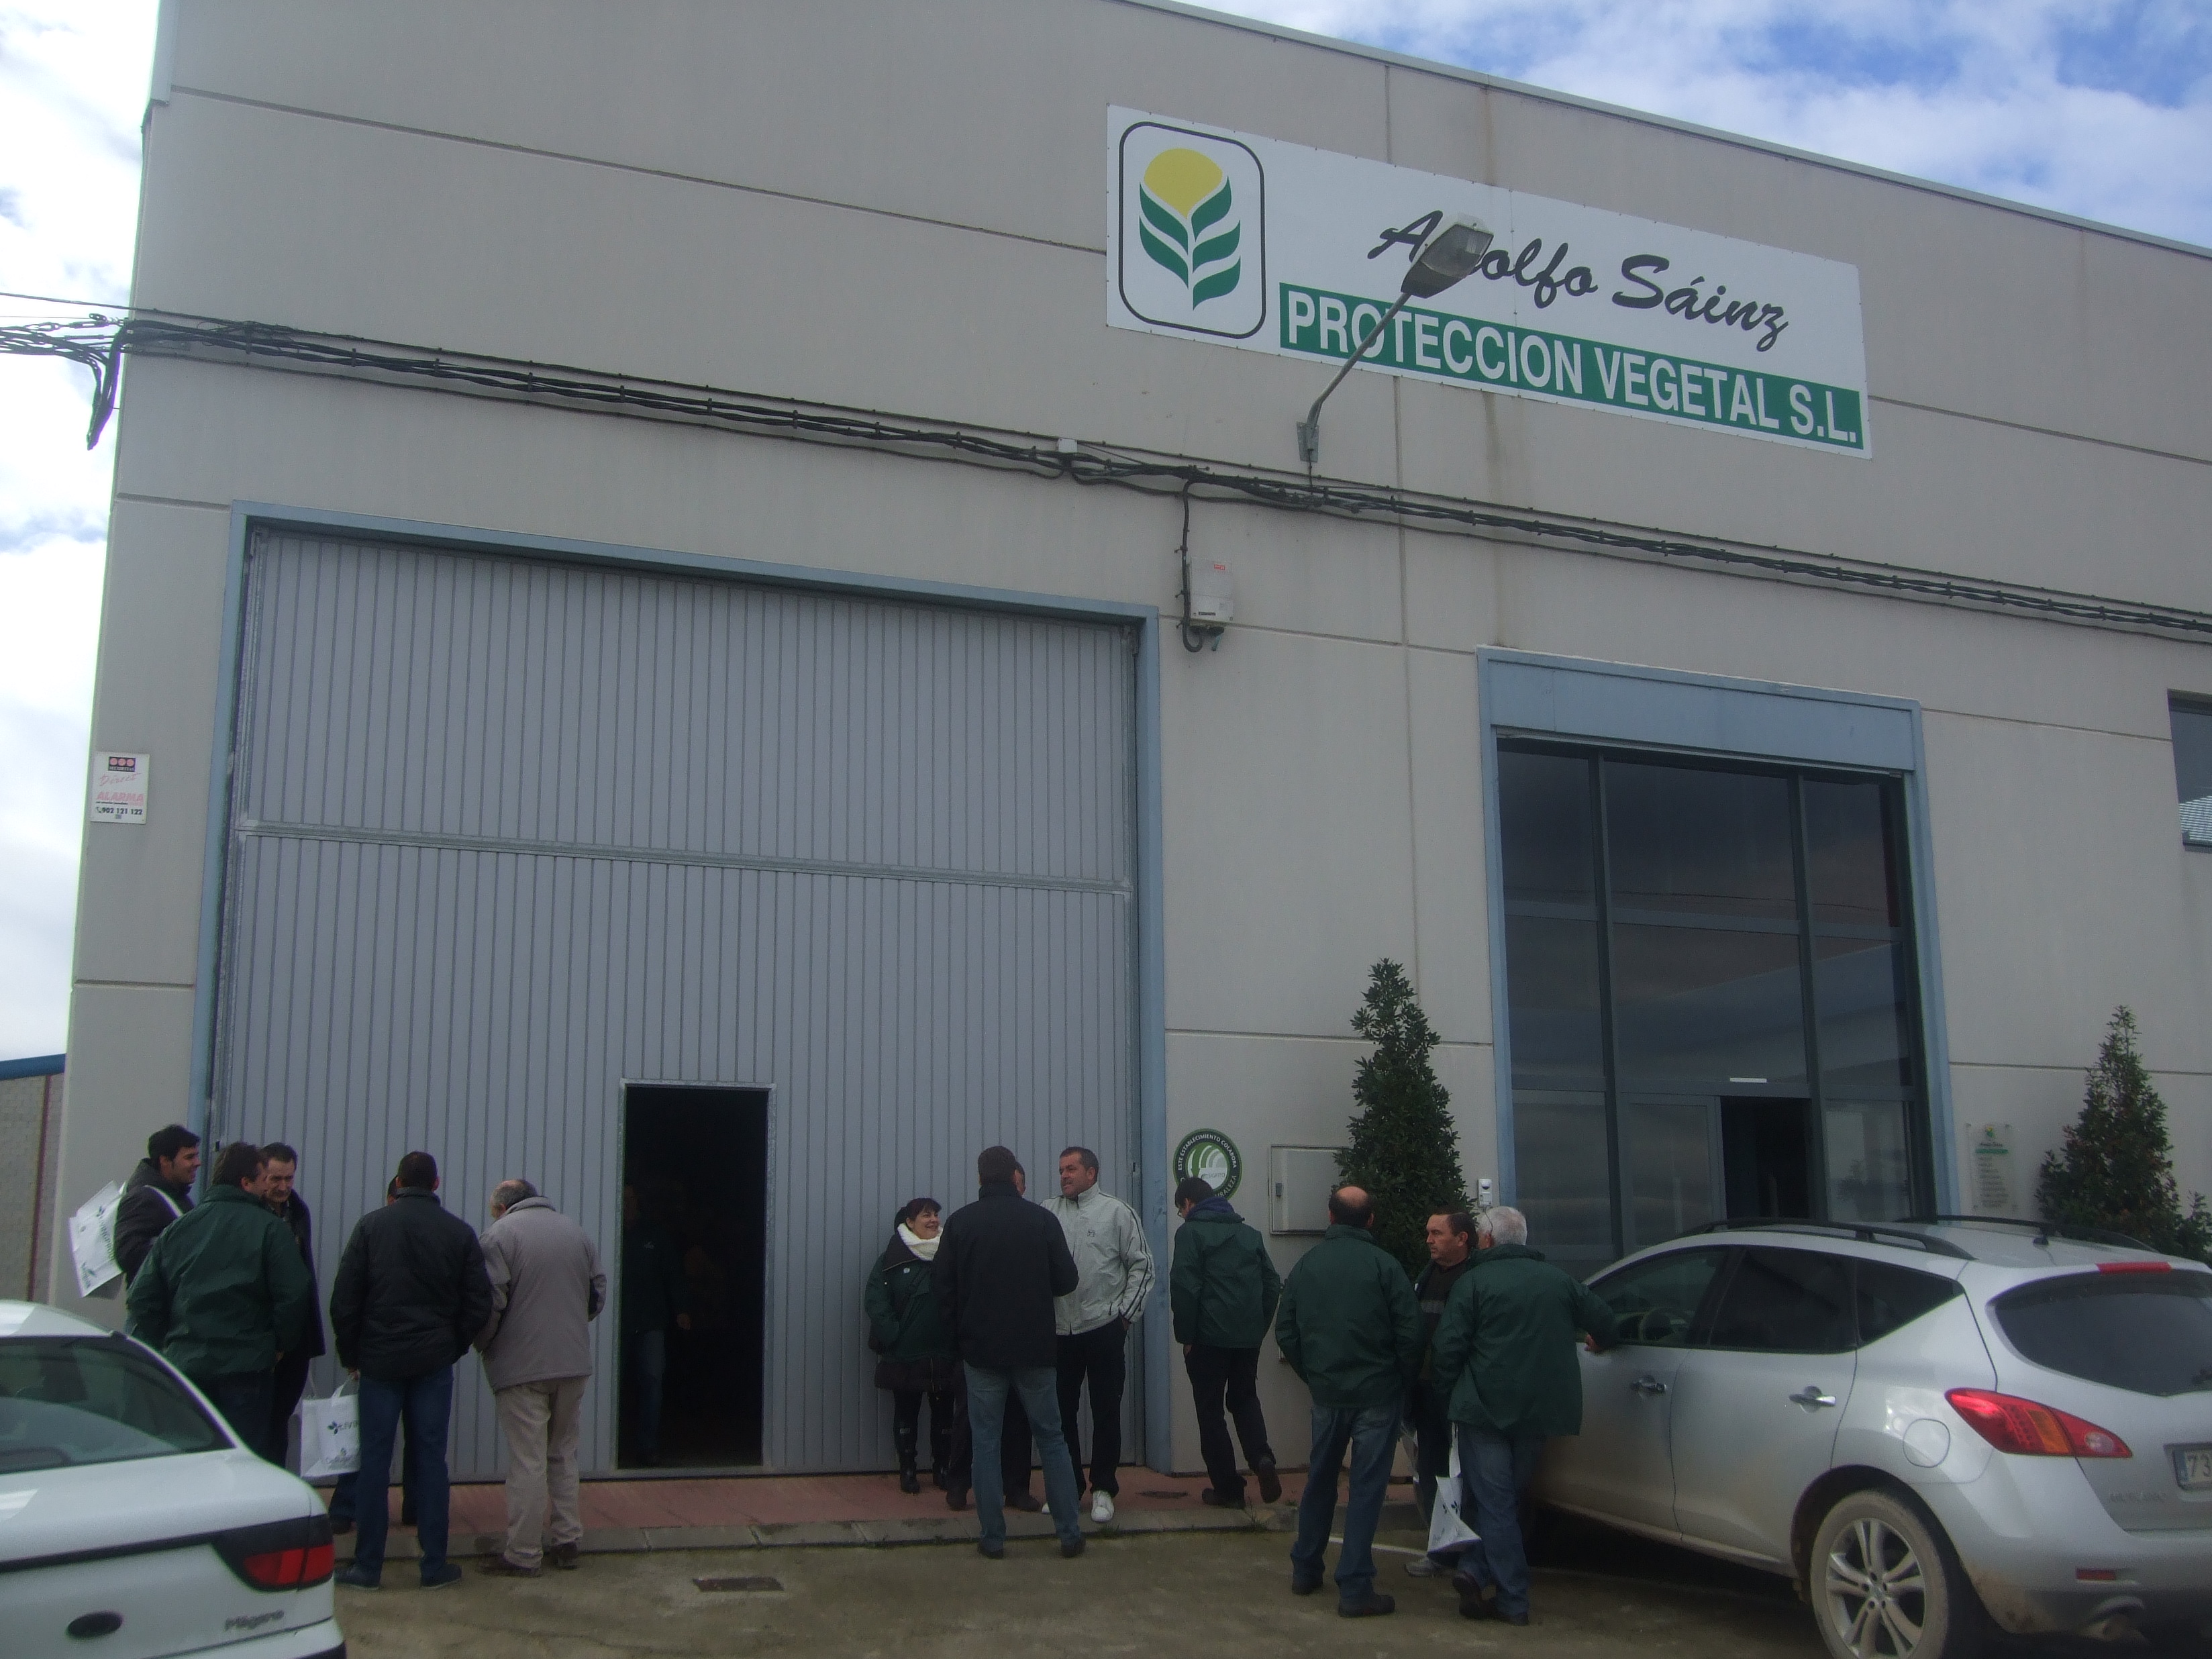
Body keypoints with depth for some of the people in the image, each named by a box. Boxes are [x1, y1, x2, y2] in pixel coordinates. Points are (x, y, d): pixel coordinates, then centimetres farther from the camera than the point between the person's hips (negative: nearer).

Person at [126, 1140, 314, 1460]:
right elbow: (294, 1296, -12)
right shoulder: (271, 1230, -7)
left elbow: (143, 1298, 8)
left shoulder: (176, 1229, 9)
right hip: (246, 1372, -5)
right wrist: (281, 1346, 4)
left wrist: (160, 1350, 15)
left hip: (183, 1365, 5)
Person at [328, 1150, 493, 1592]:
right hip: (434, 1362, 1)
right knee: (430, 1459, 6)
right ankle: (435, 1565, 8)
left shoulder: (371, 1225, -2)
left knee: (374, 1460, 5)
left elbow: (344, 1298, -3)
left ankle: (367, 1566, 7)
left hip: (379, 1360, -1)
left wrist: (350, 1354, 7)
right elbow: (479, 1303, 1)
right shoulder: (459, 1232, 2)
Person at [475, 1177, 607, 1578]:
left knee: (527, 1461, -1)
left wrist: (483, 1345, 3)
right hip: (575, 1363, 5)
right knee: (564, 1455, 16)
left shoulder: (499, 1234, -7)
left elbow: (490, 1301, -13)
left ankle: (523, 1555, 4)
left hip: (521, 1366, -5)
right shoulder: (577, 1232, 11)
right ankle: (567, 1541, 18)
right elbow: (599, 1294, 13)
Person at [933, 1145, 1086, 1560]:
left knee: (986, 1443, 8)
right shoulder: (1041, 1219, -5)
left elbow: (943, 1285, -4)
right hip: (1035, 1348, 1)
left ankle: (993, 1537, 8)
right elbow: (1066, 1280, -2)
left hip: (982, 1350, 0)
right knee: (1051, 1438, 12)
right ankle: (1070, 1533, 12)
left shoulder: (961, 1222, -5)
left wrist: (961, 1331, 10)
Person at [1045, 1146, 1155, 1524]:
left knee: (1106, 1411, 4)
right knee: (1062, 1410, 9)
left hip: (1104, 1327, -3)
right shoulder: (1048, 1214, 7)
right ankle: (1068, 1486, 21)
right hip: (1059, 1331, 3)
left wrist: (1124, 1313, -4)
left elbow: (1142, 1266, 0)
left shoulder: (1117, 1212, 0)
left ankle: (1103, 1489, 14)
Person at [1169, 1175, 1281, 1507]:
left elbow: (1184, 1288, -14)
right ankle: (1261, 1457, -5)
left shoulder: (1190, 1232, -5)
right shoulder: (1250, 1233, 14)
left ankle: (1228, 1488, 7)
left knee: (1210, 1409, 6)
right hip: (1249, 1336, 5)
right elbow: (1273, 1283, 13)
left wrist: (1185, 1336, -6)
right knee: (1245, 1399, 20)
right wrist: (1259, 1327, 16)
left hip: (1209, 1337, -5)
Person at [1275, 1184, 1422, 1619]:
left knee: (1320, 1480, 19)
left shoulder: (1306, 1264, 2)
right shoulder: (1383, 1265, -11)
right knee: (1366, 1487, 2)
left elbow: (1285, 1331, 6)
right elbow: (1410, 1332, -13)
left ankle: (1306, 1569, 29)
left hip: (1326, 1392, 4)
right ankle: (1355, 1588, 2)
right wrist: (1402, 1378, 3)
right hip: (1377, 1393, -4)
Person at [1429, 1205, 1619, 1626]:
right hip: (1539, 1412, 4)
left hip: (1485, 1407, -4)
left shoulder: (1473, 1283, -7)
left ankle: (1512, 1600, 0)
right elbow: (1601, 1318, 14)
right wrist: (1598, 1342, 36)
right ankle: (1478, 1572, 8)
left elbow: (1449, 1347, -12)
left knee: (1495, 1504, 1)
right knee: (1509, 1496, 18)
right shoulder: (1558, 1280, 7)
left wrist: (1446, 1386, 4)